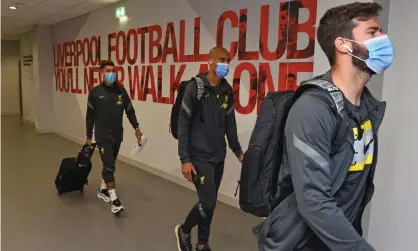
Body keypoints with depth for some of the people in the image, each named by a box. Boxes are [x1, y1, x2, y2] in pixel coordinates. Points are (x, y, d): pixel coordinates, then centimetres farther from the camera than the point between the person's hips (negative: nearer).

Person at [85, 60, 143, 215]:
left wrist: (136, 127, -2)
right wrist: (89, 136, 4)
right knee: (109, 165, -10)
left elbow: (129, 110, 8)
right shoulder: (95, 92, -5)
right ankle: (114, 199, -7)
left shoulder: (121, 91, 2)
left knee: (109, 164, 16)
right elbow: (90, 116, 1)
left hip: (117, 135, 4)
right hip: (102, 136, -4)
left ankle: (102, 190, 35)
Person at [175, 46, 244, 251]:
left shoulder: (227, 91, 6)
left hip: (219, 157, 6)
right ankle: (184, 231, 21)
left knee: (210, 203, 13)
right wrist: (185, 159, -15)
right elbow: (183, 125, -12)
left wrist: (238, 151, 14)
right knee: (208, 202, -7)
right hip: (199, 156, -6)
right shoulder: (195, 88, -12)